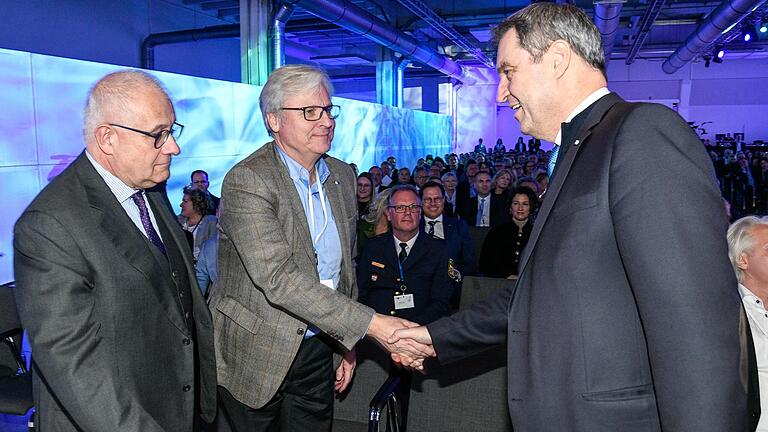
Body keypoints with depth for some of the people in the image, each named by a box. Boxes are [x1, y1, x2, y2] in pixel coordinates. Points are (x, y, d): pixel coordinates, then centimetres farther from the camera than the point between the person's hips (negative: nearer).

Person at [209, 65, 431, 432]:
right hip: (256, 355, -5)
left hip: (318, 351, 6)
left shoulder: (343, 175, 4)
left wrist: (346, 343, 12)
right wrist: (371, 325, -31)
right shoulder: (247, 180, -19)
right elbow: (279, 278, -28)